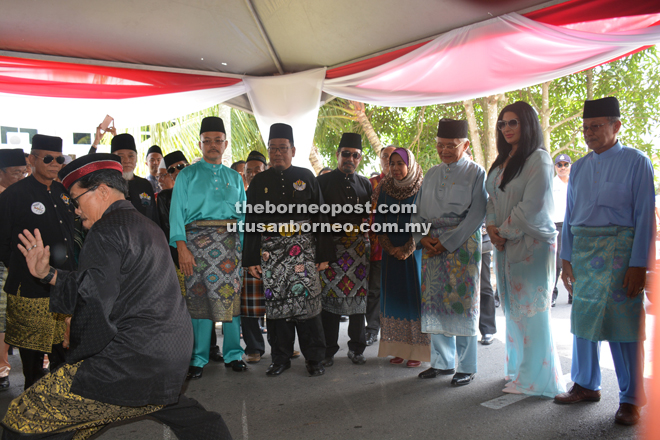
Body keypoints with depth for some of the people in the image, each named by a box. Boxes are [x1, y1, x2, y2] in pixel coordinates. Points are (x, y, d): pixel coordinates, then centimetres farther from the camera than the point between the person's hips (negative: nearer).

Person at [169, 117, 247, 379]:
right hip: (197, 239, -2)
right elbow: (177, 212, 2)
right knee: (198, 297, -2)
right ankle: (198, 359, 8)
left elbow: (243, 215, 15)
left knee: (231, 296, 0)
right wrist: (181, 247, -11)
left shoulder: (234, 177, 19)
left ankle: (233, 355, 12)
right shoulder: (187, 175, 11)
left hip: (230, 241, 2)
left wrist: (244, 248, 5)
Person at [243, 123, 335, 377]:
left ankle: (313, 358, 10)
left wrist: (324, 254, 1)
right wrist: (251, 259, 2)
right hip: (271, 250, 2)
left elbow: (321, 217, 6)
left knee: (307, 301, -4)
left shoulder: (306, 178, 8)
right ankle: (281, 359, 16)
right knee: (275, 303, 2)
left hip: (303, 248, -1)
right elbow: (250, 222, 9)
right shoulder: (259, 182, 10)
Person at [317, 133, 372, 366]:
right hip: (332, 246, -3)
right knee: (330, 297, -2)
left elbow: (372, 215, 17)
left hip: (359, 246, 3)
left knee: (358, 297, 6)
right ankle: (328, 350, 10)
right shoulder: (323, 181, 5)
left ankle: (356, 348, 19)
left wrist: (365, 226, -3)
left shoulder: (365, 184, 16)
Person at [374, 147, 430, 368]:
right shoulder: (384, 189, 8)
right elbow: (379, 223, 8)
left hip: (414, 252, -4)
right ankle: (398, 348, 12)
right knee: (393, 296, 4)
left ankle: (417, 349, 6)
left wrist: (407, 249, -12)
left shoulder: (422, 190, -3)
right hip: (391, 253, 4)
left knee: (414, 296, -2)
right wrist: (390, 248, -5)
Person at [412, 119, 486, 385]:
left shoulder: (476, 173, 0)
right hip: (432, 246, 5)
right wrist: (423, 238, -3)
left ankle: (467, 367, 10)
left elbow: (476, 215, -9)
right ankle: (442, 362, 20)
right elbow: (418, 212, 15)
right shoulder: (431, 175, 15)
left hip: (462, 243, -5)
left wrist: (447, 241, -14)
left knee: (462, 303, -3)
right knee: (434, 303, 6)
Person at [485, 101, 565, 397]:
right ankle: (518, 368, 24)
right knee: (512, 308, 11)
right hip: (505, 243, 7)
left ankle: (535, 378, 8)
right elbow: (493, 198, 16)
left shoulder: (538, 159, -9)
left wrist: (504, 231, -10)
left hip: (532, 243, -7)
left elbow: (532, 206, -16)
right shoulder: (502, 161, 16)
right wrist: (492, 227, -1)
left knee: (530, 309, -3)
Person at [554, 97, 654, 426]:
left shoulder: (636, 162, -3)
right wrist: (567, 259, 9)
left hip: (619, 249, -5)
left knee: (624, 322, -4)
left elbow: (645, 216, -7)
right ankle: (585, 385, 27)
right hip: (583, 250, 5)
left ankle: (631, 400, 10)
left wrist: (638, 264, -13)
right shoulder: (579, 168, 12)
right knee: (583, 318, 11)